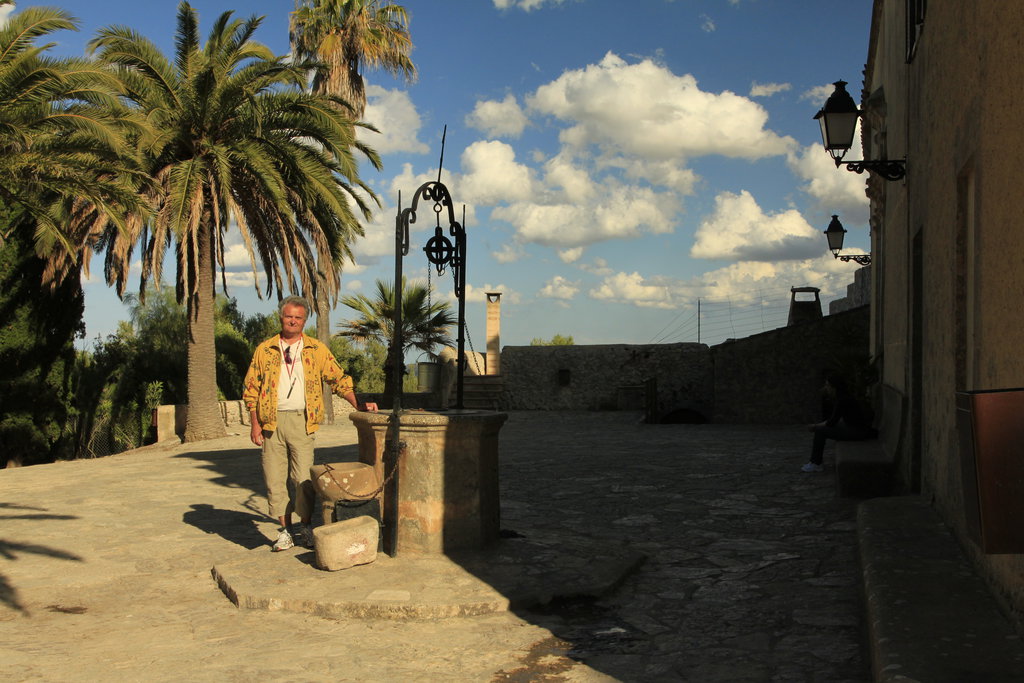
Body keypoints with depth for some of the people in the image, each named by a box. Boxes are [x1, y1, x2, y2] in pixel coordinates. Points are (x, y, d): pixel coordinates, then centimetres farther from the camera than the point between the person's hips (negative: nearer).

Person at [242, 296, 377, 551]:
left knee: (304, 478, -4)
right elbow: (251, 389, 9)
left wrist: (358, 404, -3)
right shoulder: (265, 350, 9)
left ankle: (305, 528, 10)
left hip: (301, 420, -1)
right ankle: (285, 530, 12)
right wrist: (255, 424, 1)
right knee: (275, 479, 2)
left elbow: (339, 379, 9)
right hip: (271, 421, 1)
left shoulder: (317, 350, 8)